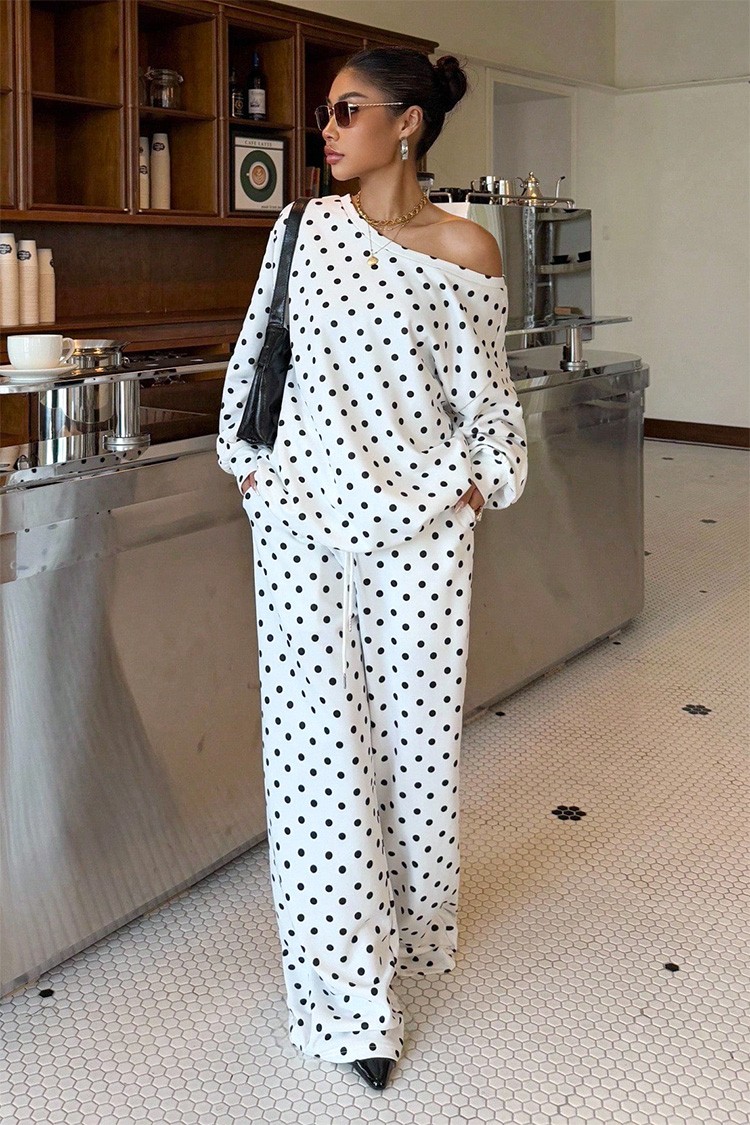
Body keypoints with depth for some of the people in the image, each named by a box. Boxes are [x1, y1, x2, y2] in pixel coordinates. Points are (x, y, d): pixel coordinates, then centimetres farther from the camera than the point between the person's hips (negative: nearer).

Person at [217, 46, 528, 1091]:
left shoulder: (465, 249, -1)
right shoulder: (303, 228, 6)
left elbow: (483, 390, 6)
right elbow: (254, 351, 12)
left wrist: (482, 481, -1)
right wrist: (247, 460, 7)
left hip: (418, 521, -1)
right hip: (303, 516, 1)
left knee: (416, 726, 8)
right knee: (319, 734, 0)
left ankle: (411, 923, 34)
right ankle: (348, 983, 9)